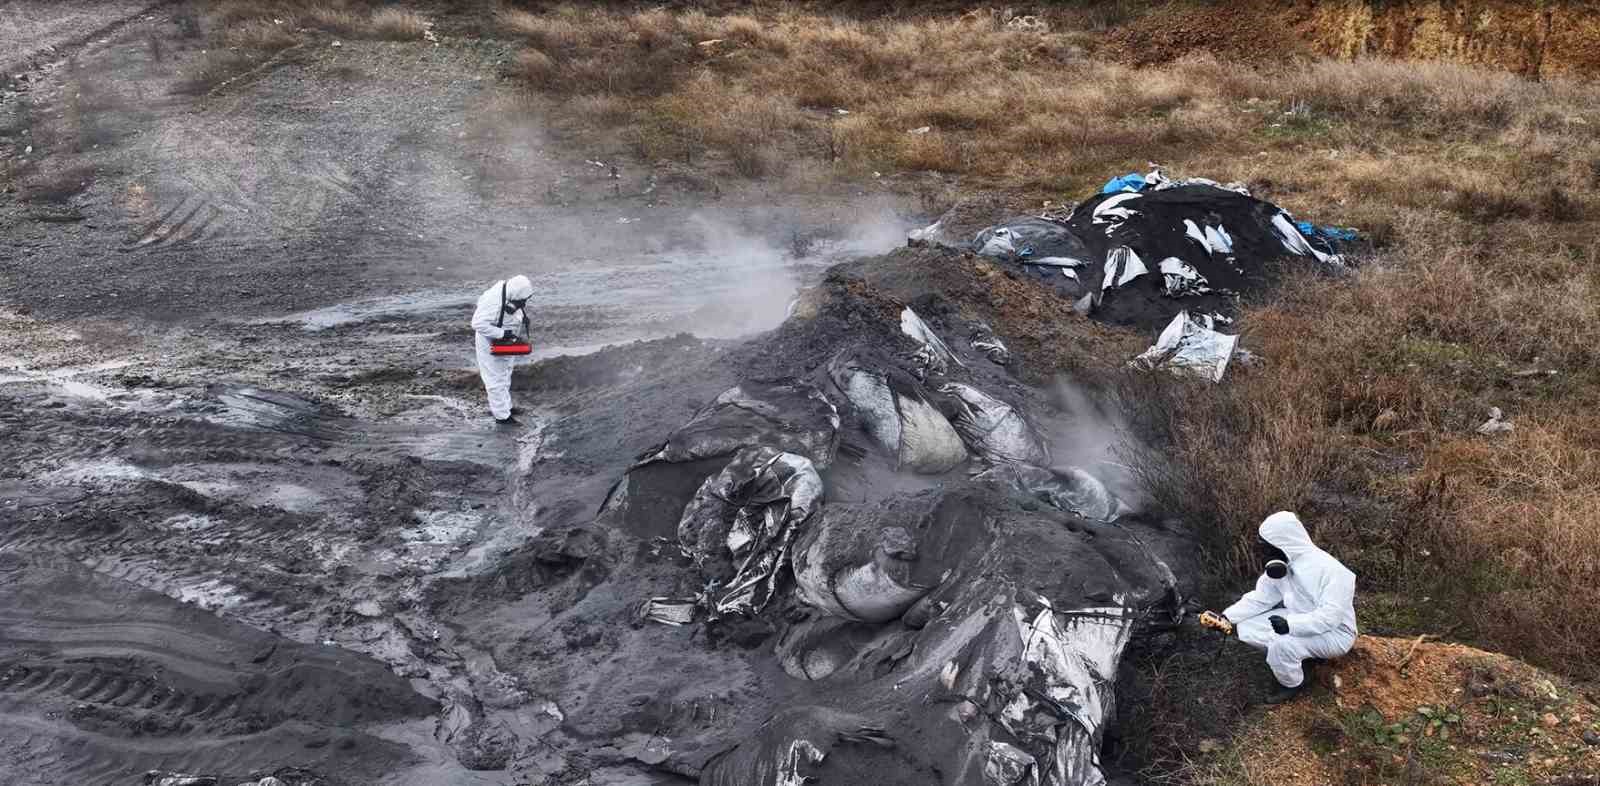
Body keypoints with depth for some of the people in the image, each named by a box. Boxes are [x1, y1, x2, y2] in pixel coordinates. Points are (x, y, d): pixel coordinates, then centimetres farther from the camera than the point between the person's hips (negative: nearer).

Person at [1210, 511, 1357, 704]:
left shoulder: (1329, 569, -29)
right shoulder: (1280, 565, -5)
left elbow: (1330, 616, -34)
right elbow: (1259, 599, -3)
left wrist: (1291, 625, -43)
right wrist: (1227, 617, -15)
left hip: (1335, 632, -7)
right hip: (1298, 620, 7)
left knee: (1282, 644, -33)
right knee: (1246, 627, -9)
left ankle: (1292, 685, -3)